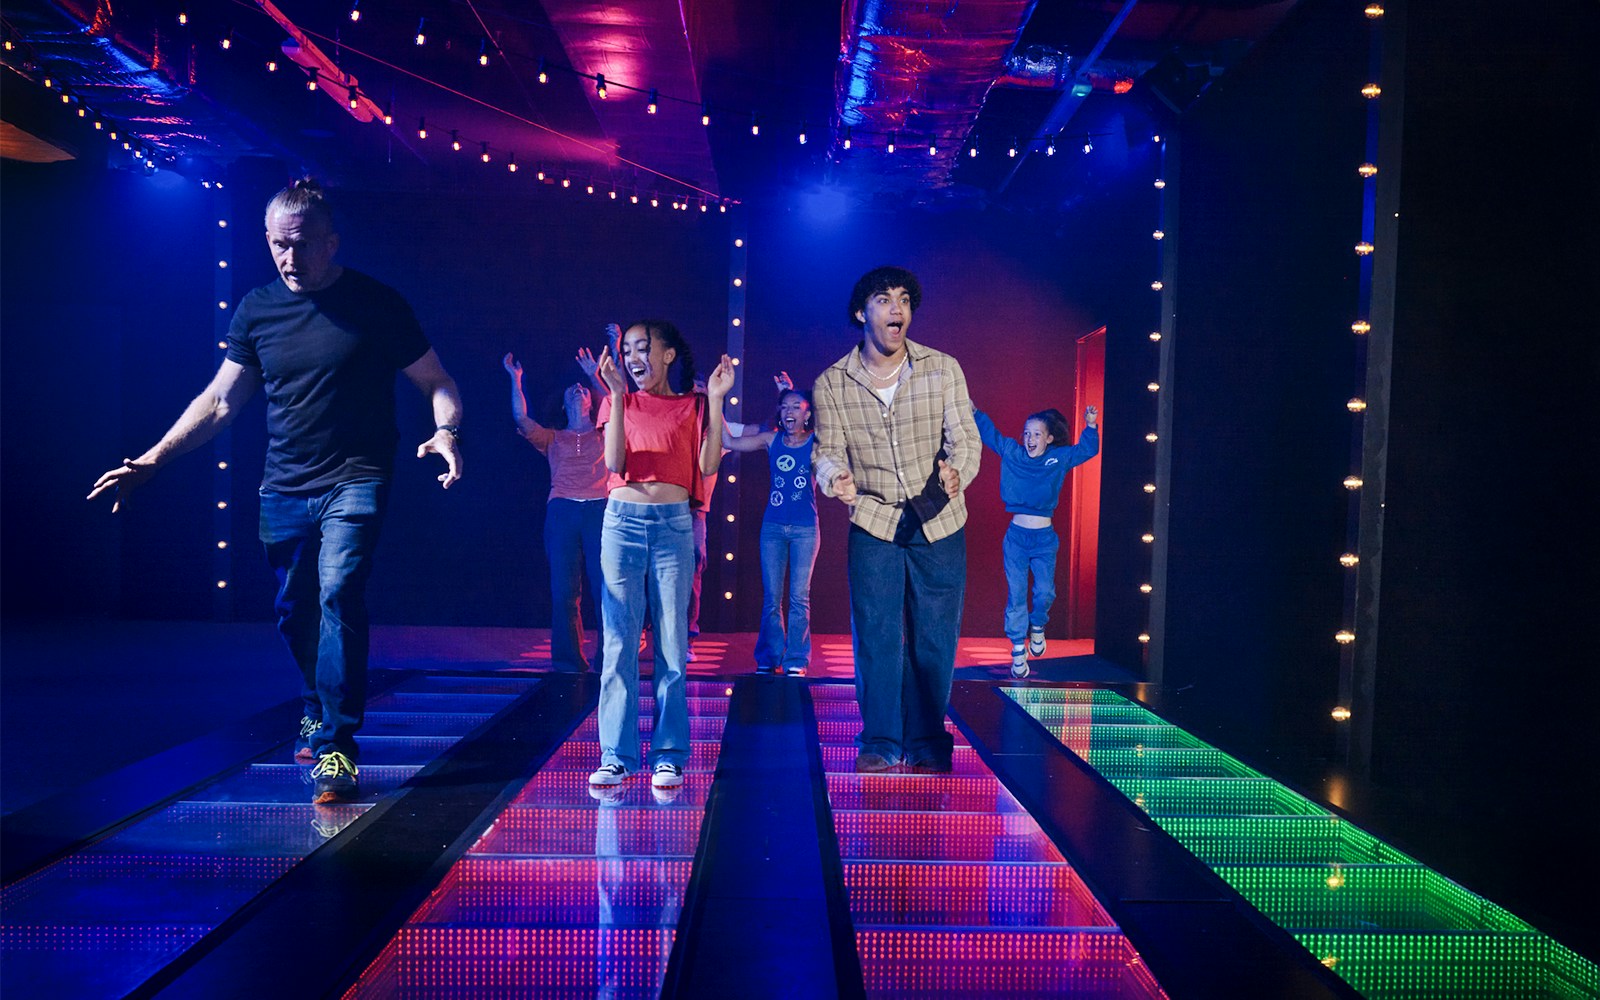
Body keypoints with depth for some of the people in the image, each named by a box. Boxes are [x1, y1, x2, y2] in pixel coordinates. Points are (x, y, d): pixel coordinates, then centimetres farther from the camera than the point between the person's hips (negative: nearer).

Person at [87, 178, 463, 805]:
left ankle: (337, 746, -13)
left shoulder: (375, 305, -4)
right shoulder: (257, 310, 7)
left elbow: (437, 383, -2)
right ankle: (319, 710, 39)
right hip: (284, 489, 5)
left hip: (354, 482, -4)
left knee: (338, 594, -21)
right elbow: (217, 403, 12)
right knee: (294, 612, 12)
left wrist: (445, 432, -23)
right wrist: (152, 459, 4)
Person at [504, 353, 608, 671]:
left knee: (607, 585, -8)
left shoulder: (604, 434, 21)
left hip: (599, 510, -1)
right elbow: (521, 418, 9)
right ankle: (568, 658, 3)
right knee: (564, 588, -3)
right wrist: (515, 379, 10)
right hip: (562, 510, 1)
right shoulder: (553, 439, 23)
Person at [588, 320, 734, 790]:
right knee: (620, 644, -1)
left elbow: (707, 465, -5)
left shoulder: (692, 405, 8)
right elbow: (614, 461, -5)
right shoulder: (622, 402, 11)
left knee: (672, 644, 1)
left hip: (673, 525, -1)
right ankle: (616, 755, 5)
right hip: (623, 521, 1)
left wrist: (715, 400, -7)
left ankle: (669, 756, 7)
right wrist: (617, 394, -10)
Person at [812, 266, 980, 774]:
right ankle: (880, 743, 13)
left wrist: (956, 470, -28)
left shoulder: (943, 369, -2)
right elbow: (828, 450, -3)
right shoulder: (832, 383, -1)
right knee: (875, 636, 0)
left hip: (939, 524, 0)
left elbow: (966, 438, -5)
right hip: (873, 523, 0)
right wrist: (836, 478, -27)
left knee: (935, 639, 4)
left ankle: (927, 744, 19)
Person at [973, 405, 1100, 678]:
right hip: (1016, 535, 0)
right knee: (1016, 595, 2)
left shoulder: (1060, 458, 2)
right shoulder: (1011, 453, 2)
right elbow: (988, 431, 6)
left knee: (1045, 592, -2)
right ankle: (1018, 650, 11)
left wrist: (1091, 425, -13)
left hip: (1045, 538, 0)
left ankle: (1037, 627, 29)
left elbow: (1088, 449, 3)